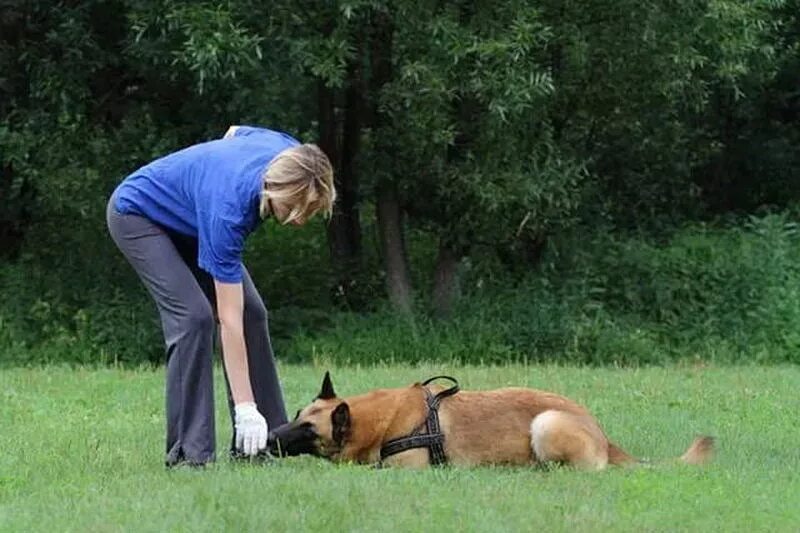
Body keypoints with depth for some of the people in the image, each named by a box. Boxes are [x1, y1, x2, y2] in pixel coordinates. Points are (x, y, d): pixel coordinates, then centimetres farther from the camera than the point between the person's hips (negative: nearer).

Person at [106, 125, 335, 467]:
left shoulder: (288, 155, -23)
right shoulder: (229, 206, -40)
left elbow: (235, 131, 3)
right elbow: (229, 319, -35)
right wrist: (244, 407, -35)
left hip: (186, 218, 8)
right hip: (138, 213, -8)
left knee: (252, 311, -3)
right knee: (194, 315, -23)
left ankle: (268, 438, 4)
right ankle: (189, 450, -17)